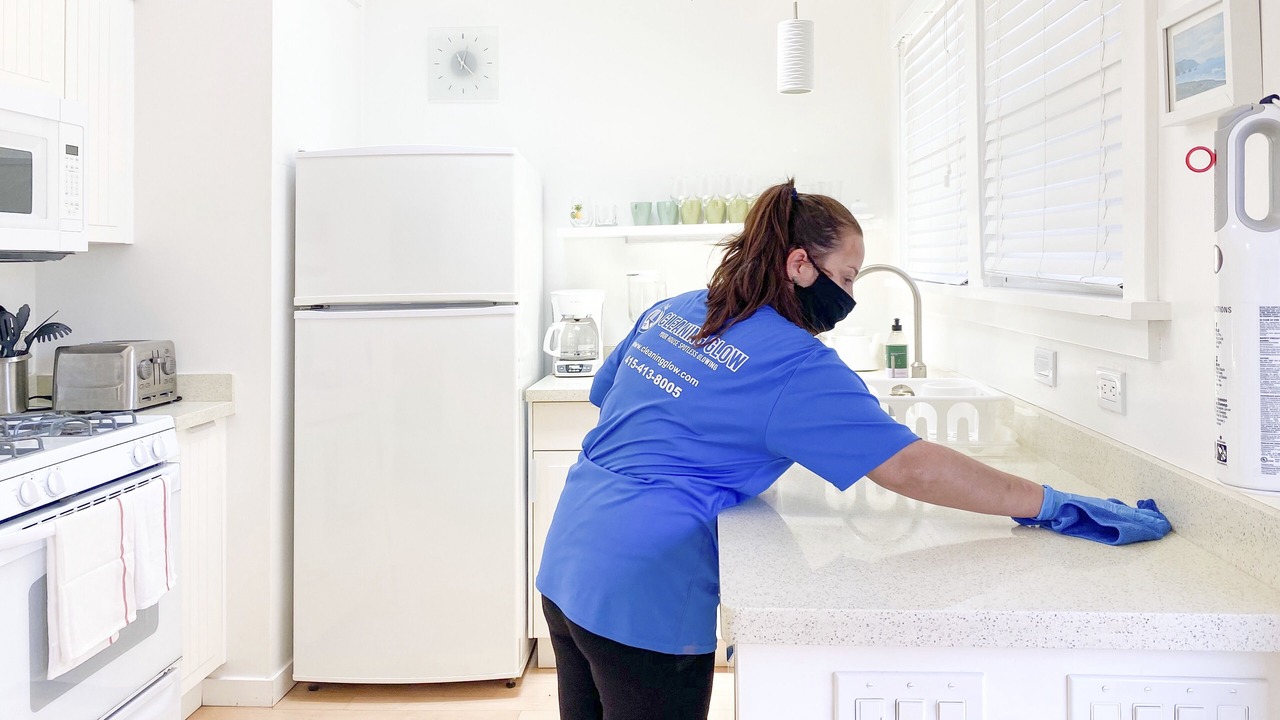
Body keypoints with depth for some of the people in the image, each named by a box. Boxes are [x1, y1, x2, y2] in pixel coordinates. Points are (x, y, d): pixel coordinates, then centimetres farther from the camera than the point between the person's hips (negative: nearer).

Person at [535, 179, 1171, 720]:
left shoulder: (669, 310, 7)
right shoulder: (796, 366, -16)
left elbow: (604, 395, 20)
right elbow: (912, 469, -19)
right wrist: (1049, 504, -12)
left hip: (566, 565, 8)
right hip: (643, 596, -8)